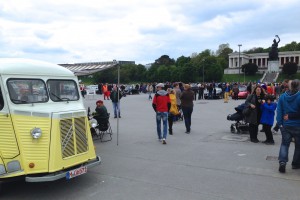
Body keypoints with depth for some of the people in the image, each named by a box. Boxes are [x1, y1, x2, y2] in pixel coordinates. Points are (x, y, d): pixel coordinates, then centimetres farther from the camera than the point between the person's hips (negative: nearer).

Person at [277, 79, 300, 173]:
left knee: (284, 144, 10)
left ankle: (282, 161, -8)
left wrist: (280, 123, 2)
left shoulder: (282, 97, -2)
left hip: (285, 125, 3)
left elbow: (279, 111, -1)